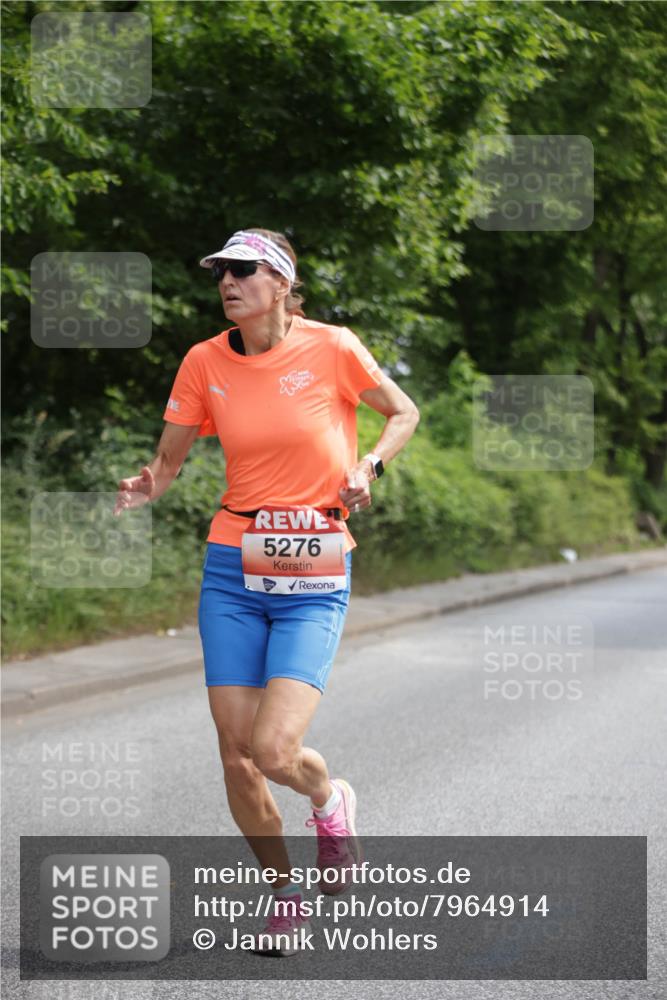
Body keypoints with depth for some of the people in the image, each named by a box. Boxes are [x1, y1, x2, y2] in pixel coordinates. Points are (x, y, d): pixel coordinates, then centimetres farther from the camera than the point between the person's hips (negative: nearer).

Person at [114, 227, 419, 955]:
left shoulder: (331, 348, -6)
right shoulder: (204, 362, 2)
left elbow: (403, 413, 10)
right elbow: (167, 462, 8)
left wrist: (369, 463, -8)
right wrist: (141, 488, -14)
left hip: (315, 582, -3)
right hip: (233, 574, 3)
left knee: (274, 751, -17)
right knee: (237, 759, 2)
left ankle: (330, 801, 20)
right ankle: (285, 892, 26)